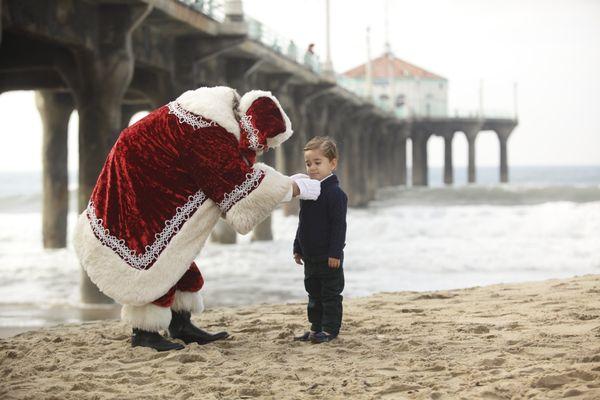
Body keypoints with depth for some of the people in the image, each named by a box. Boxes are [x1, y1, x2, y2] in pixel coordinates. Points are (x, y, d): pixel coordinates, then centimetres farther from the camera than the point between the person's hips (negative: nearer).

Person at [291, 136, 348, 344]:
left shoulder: (335, 193, -15)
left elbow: (339, 225, -17)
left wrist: (335, 252, -20)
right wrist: (298, 248, 18)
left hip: (329, 256, -8)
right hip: (310, 255, 8)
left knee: (331, 293, 0)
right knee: (314, 293, 15)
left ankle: (330, 329, 5)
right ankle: (316, 328, 23)